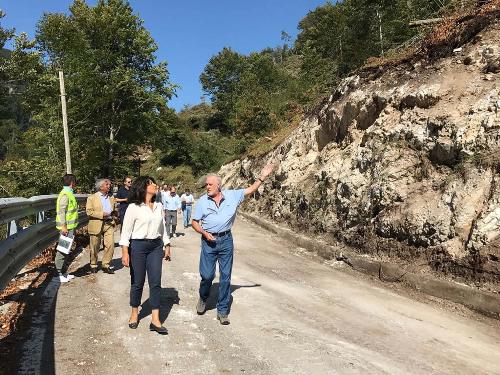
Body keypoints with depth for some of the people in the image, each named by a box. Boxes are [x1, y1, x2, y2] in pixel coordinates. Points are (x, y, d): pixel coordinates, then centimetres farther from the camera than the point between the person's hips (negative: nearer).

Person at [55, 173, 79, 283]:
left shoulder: (69, 193, 15)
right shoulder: (65, 194, -14)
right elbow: (61, 211, -20)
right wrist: (64, 226, -24)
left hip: (70, 227, 10)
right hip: (66, 227, -10)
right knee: (62, 250, -4)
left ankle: (64, 273, 23)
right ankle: (59, 274, 2)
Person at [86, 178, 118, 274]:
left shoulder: (111, 198, 15)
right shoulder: (92, 198, 0)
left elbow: (115, 211, 25)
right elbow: (89, 212, -9)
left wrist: (113, 214, 3)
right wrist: (102, 214, -17)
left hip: (109, 224, 3)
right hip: (96, 225, -3)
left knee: (110, 245, -8)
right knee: (95, 247, 7)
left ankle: (106, 265, 5)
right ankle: (93, 265, 25)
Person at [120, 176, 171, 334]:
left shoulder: (159, 206, 8)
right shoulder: (133, 207, -8)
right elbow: (126, 230, -8)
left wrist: (167, 245, 14)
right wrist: (125, 252, -13)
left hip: (156, 246, 4)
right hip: (138, 246, -4)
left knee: (156, 283, 0)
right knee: (137, 282, 8)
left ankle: (155, 320, 5)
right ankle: (134, 314, 30)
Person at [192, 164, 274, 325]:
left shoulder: (232, 196, 1)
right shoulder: (202, 201, -1)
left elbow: (250, 190, 5)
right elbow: (195, 222, 3)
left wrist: (262, 177, -3)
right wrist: (204, 233, -13)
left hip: (226, 240, 1)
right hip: (209, 241, -1)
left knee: (226, 277, 5)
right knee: (207, 275, 0)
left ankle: (222, 311, 18)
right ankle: (203, 299, 33)